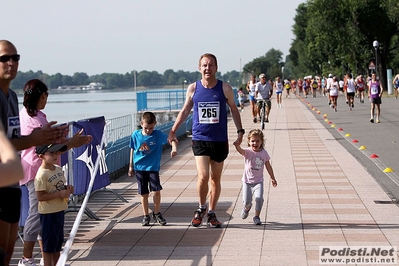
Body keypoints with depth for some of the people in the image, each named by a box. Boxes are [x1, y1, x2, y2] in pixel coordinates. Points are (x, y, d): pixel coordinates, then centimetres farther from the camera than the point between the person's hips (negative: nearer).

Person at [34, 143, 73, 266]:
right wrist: (60, 193, -24)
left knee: (58, 240, 19)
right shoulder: (41, 175, -21)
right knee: (49, 242, 2)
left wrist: (67, 187, -3)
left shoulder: (58, 169, 5)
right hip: (48, 213, -8)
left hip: (59, 210, 8)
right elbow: (40, 196, -23)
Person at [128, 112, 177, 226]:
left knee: (157, 191, -8)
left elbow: (170, 139, -16)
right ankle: (146, 216, 18)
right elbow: (132, 150, 8)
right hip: (139, 168, 1)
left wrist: (174, 148, -38)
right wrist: (131, 166, 13)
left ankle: (157, 213, 14)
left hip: (153, 168, -1)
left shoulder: (158, 135, -7)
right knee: (144, 194, 5)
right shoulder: (135, 135, -2)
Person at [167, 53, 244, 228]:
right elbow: (185, 111, 12)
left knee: (215, 179, 9)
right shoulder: (193, 88, 1)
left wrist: (240, 131, 5)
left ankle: (212, 213, 23)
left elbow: (234, 109, 11)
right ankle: (201, 208, 10)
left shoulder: (225, 88, -1)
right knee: (203, 176, -14)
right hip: (199, 139, -1)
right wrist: (173, 131, 10)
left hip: (220, 141, 1)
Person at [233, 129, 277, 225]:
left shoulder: (264, 153, -1)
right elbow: (241, 151, -35)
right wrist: (237, 146, -58)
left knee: (259, 198, -18)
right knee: (246, 201, 0)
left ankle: (257, 216, 1)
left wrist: (273, 178, 15)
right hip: (247, 181, -1)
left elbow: (268, 166, 10)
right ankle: (247, 207, 38)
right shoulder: (248, 152, -11)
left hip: (258, 181, 1)